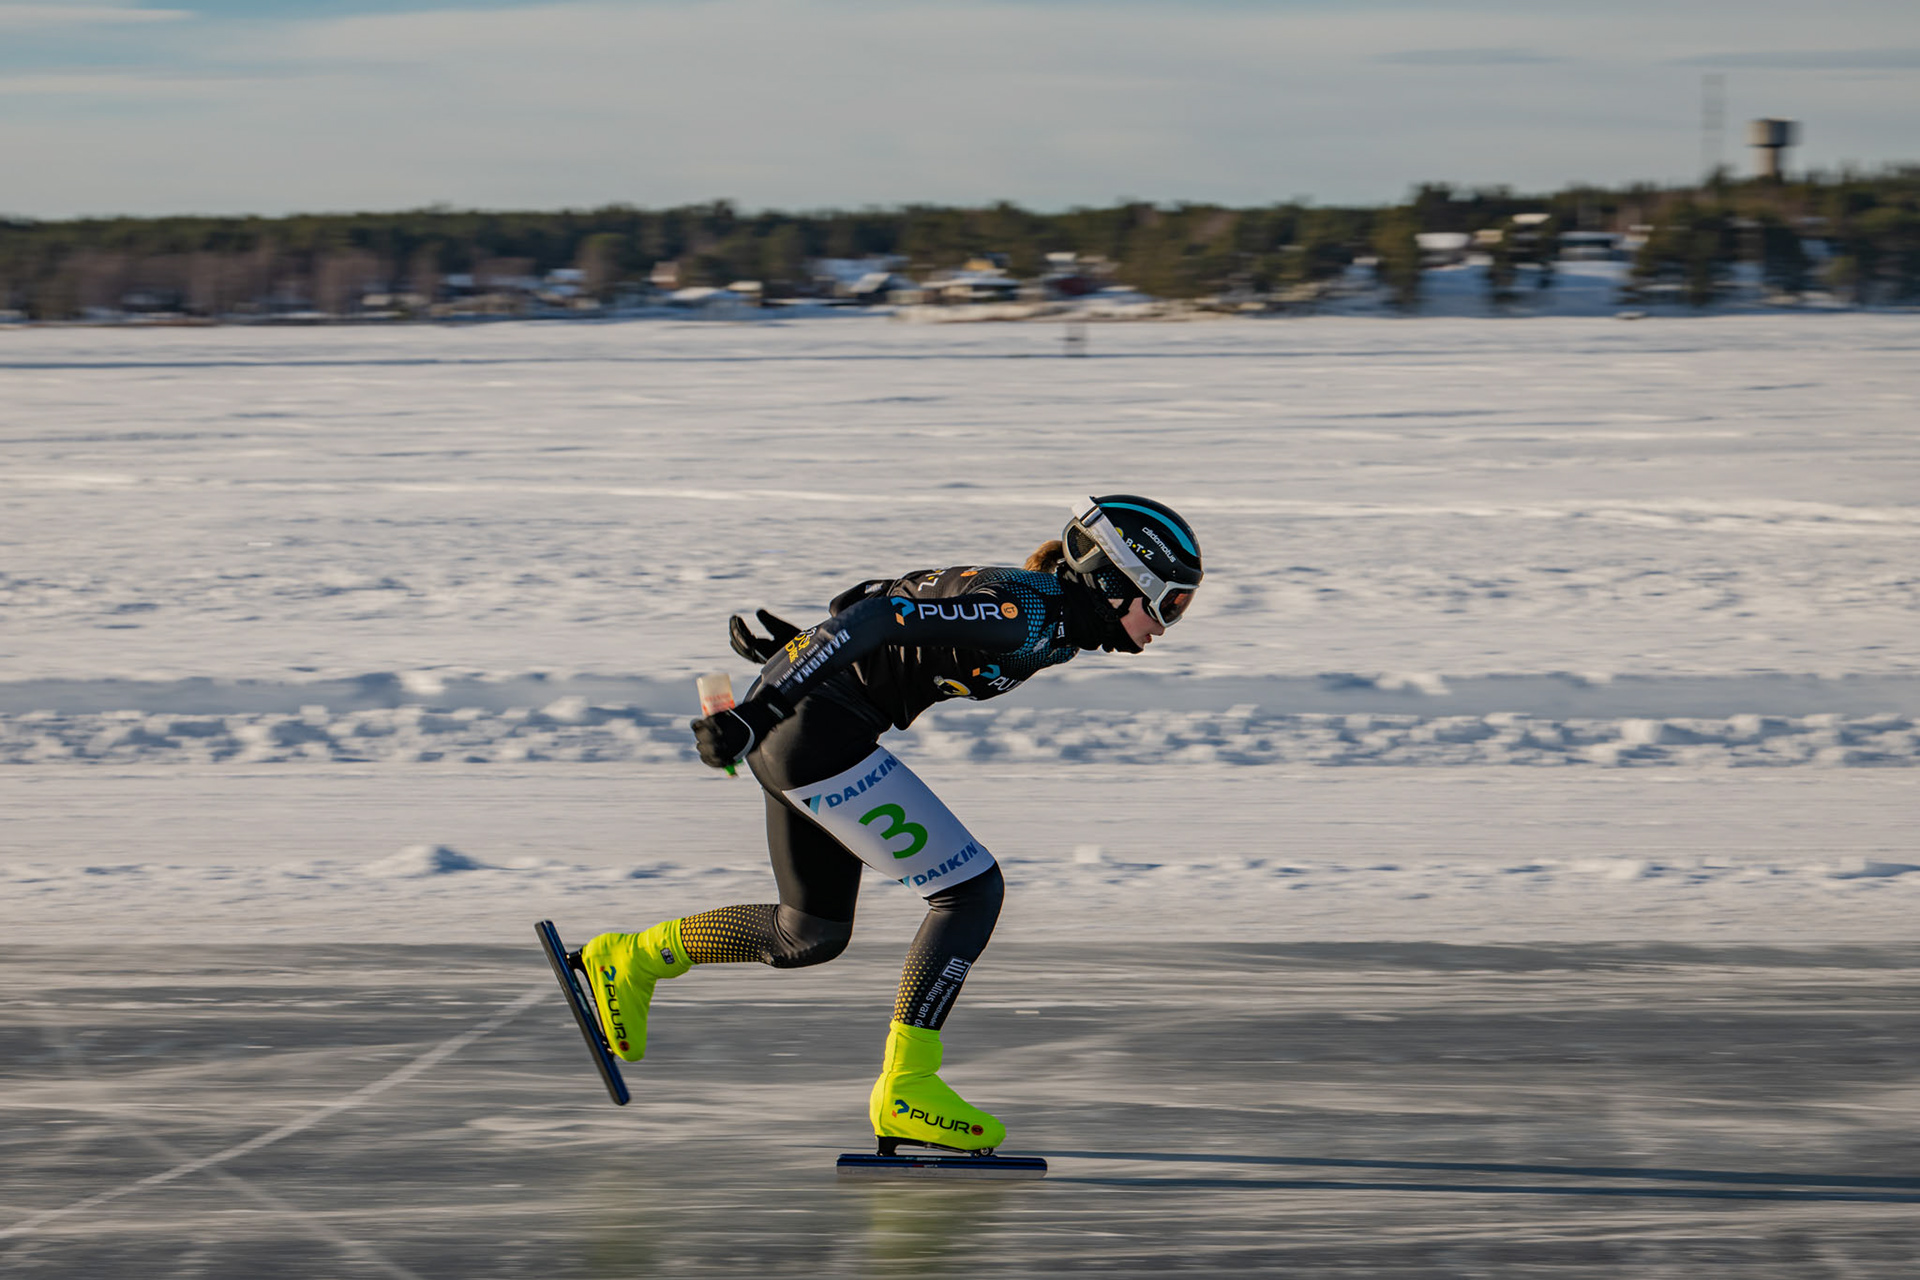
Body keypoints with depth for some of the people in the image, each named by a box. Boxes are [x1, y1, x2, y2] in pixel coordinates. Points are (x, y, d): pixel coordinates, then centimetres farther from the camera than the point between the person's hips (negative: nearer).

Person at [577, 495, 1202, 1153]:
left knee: (811, 936, 19)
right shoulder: (1027, 611, -20)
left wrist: (802, 649, 30)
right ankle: (905, 1088, -5)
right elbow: (878, 617, -28)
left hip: (793, 732, 10)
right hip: (817, 733, -10)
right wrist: (758, 711, -32)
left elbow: (905, 605, 21)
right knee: (972, 890, -9)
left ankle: (633, 960, 29)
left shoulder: (1056, 625, 9)